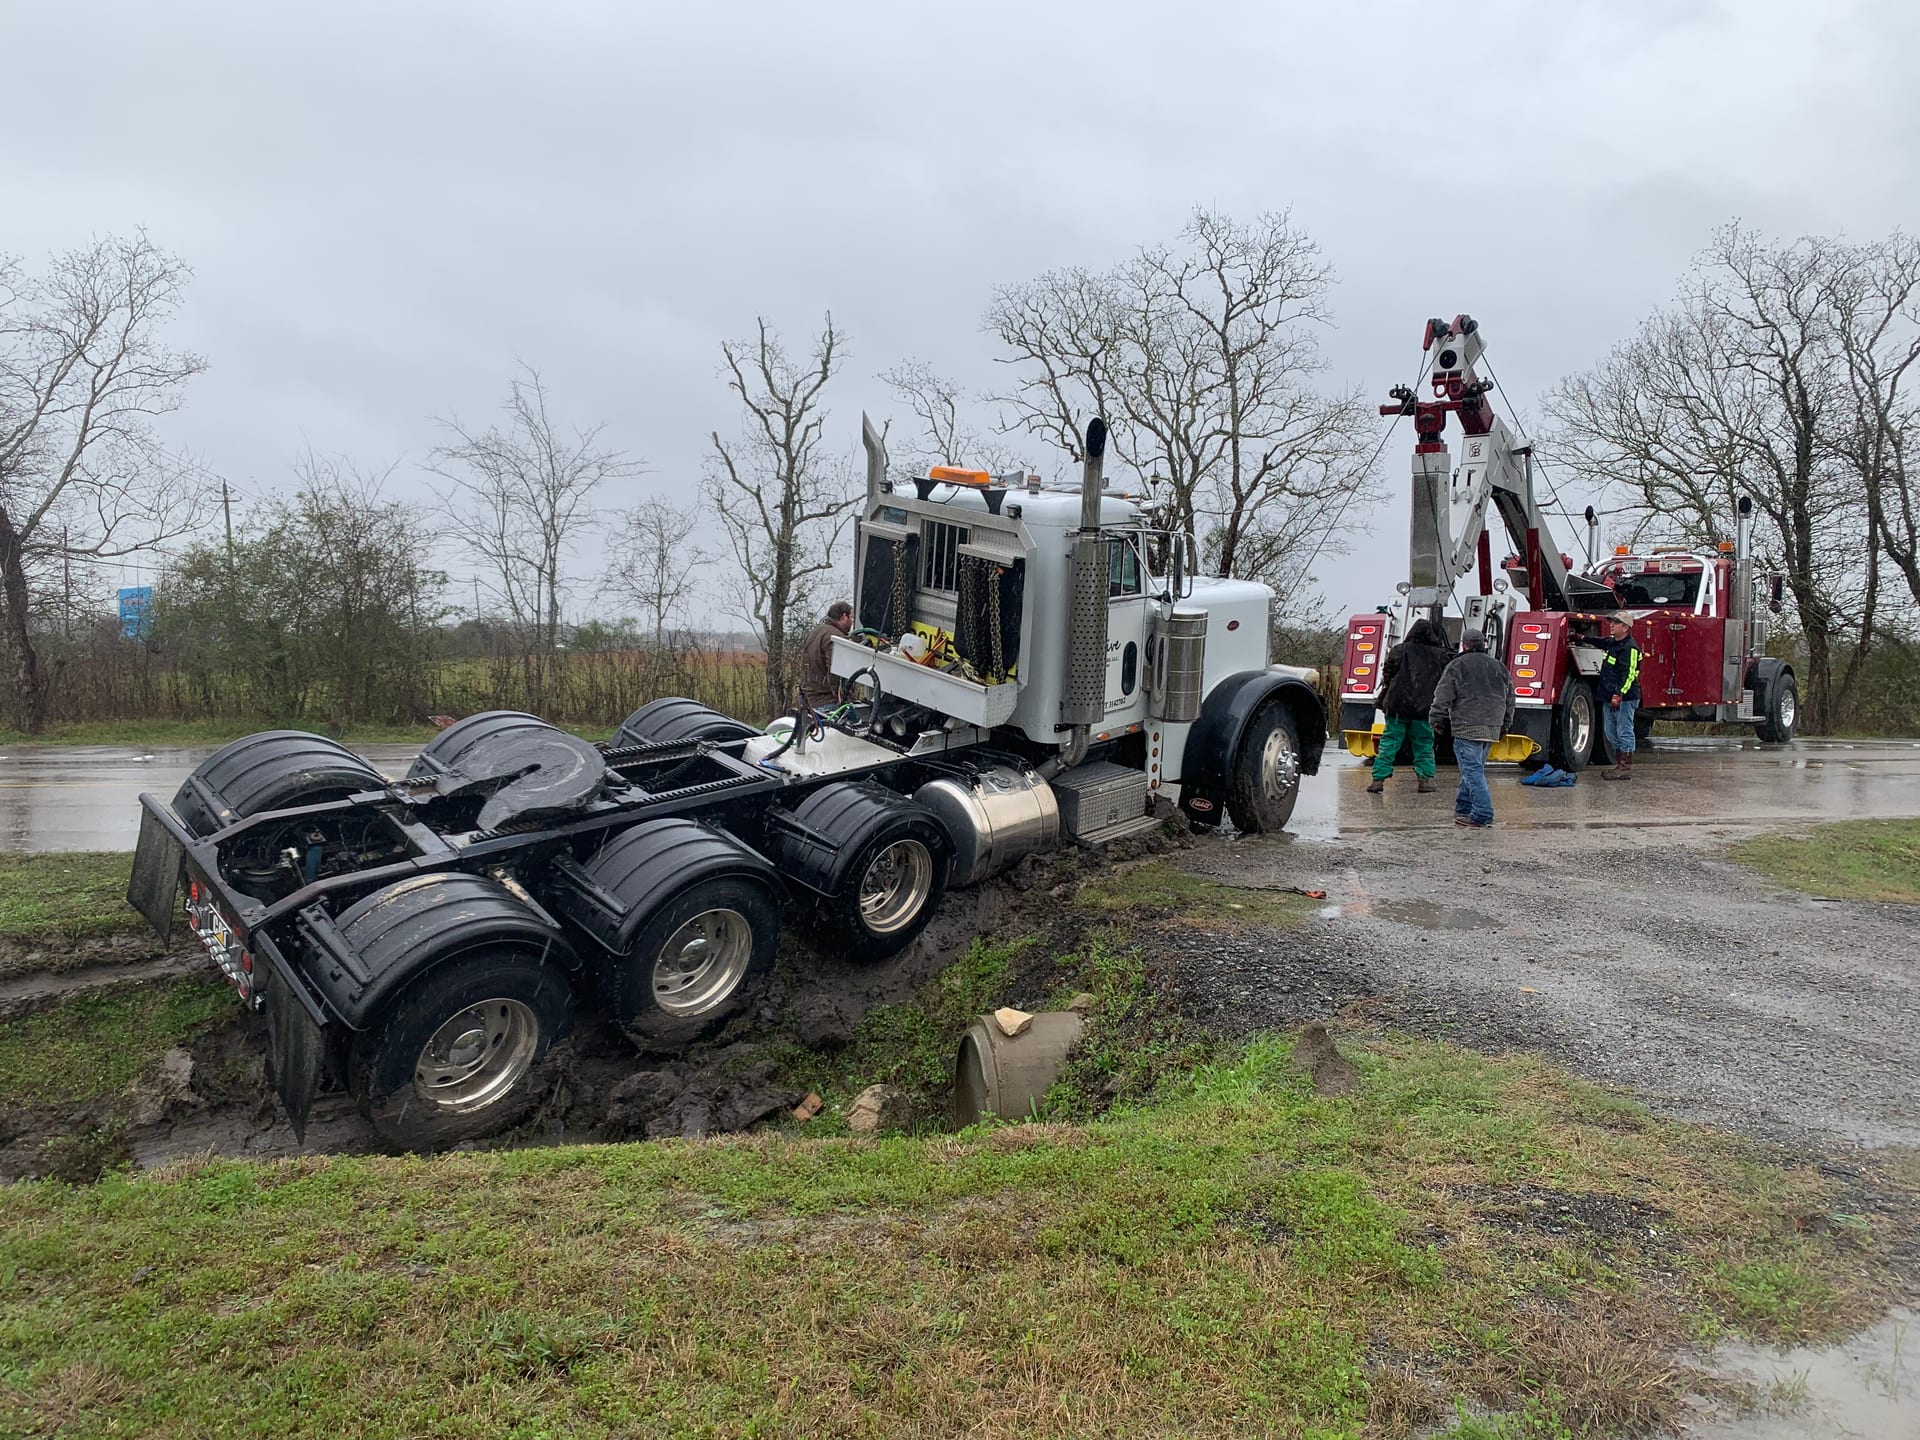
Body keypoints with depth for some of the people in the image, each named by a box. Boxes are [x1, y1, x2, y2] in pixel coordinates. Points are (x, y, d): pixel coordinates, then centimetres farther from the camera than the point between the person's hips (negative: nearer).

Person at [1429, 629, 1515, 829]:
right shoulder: (1499, 667, 16)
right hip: (1492, 730, 7)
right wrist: (1504, 726, 28)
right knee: (1474, 769, 17)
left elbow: (1443, 698, -6)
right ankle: (1463, 809, 24)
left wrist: (1436, 720, 5)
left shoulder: (1457, 666, -3)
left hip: (1467, 728, -7)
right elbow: (1509, 700, 20)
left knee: (1472, 771, -7)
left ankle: (1482, 815, -14)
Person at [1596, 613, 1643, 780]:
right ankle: (1619, 765, 19)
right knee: (1611, 732, 13)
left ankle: (1626, 768, -6)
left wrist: (1619, 694, -27)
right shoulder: (1612, 642, 14)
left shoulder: (1630, 648, -14)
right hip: (1610, 697, 10)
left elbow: (1629, 674, -21)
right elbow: (1600, 642, 41)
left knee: (1624, 732, -7)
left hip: (1625, 698, -10)